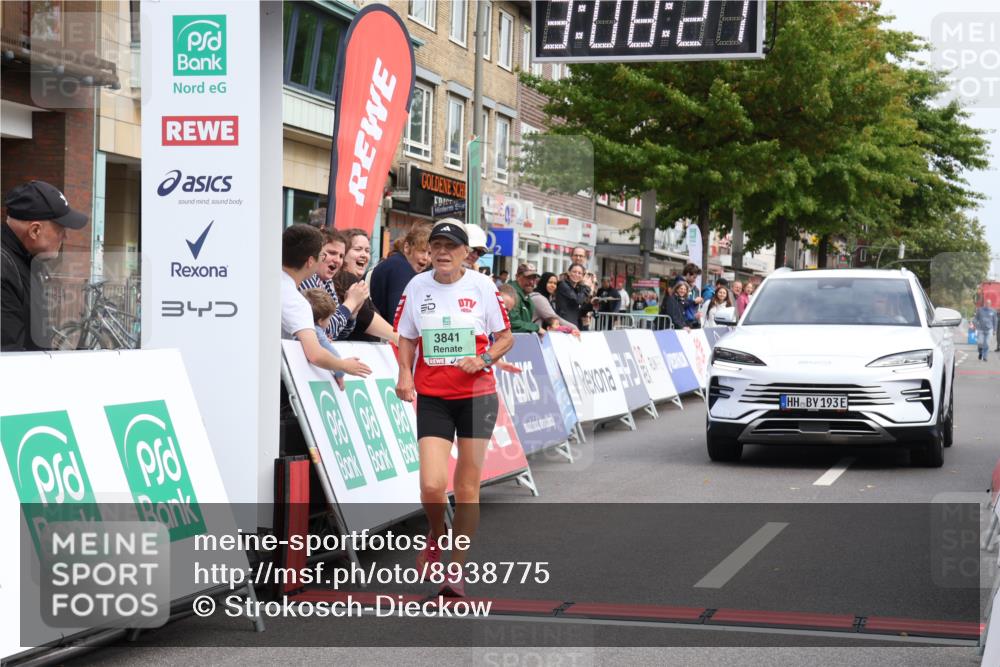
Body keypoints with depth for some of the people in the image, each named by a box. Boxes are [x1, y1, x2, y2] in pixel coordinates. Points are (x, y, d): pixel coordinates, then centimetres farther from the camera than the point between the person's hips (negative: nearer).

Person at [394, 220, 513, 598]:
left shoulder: (482, 286, -3)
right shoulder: (417, 286, 2)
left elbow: (505, 337, 5)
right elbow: (406, 337, 12)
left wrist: (483, 360, -13)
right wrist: (405, 374, -5)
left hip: (476, 395, -1)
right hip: (431, 398, 1)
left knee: (467, 488, 2)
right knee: (432, 485, -11)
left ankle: (457, 570, 15)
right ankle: (437, 535, 23)